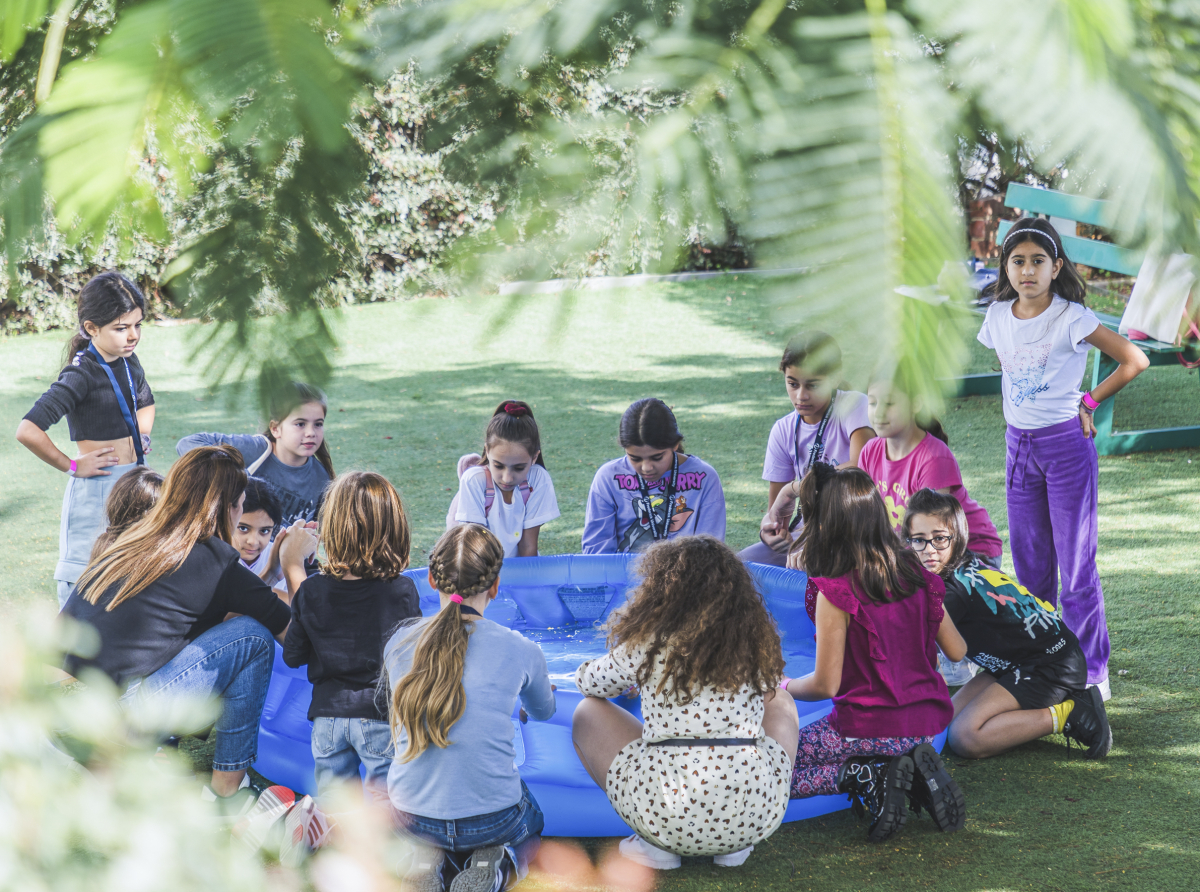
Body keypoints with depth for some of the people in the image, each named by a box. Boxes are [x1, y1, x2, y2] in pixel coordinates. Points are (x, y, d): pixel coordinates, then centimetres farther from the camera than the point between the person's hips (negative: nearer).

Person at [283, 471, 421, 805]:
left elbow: (292, 656, 4)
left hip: (328, 716, 2)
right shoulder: (402, 591, -12)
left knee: (330, 803, 14)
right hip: (381, 716, -2)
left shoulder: (312, 591, -5)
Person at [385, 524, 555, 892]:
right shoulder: (519, 651, -10)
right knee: (530, 823, 35)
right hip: (490, 817, -2)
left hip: (411, 817, 2)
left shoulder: (399, 642, -5)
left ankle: (431, 860, 4)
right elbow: (543, 711, 13)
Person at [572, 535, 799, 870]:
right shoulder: (756, 641, 6)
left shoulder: (651, 642, -2)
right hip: (757, 818, 3)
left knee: (587, 714, 22)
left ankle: (656, 844, 8)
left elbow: (589, 684, 16)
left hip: (667, 815, -3)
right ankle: (736, 844, 20)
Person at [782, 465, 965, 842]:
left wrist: (785, 687, 7)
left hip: (871, 724, -6)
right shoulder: (915, 575, 0)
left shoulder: (836, 593, -17)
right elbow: (957, 652, 10)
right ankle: (914, 771, 6)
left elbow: (826, 684, -14)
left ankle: (866, 776, -11)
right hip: (929, 720, 6)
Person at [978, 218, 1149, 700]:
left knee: (1076, 565, -2)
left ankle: (1092, 673, 6)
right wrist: (1022, 408, 10)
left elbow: (1134, 360, -12)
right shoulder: (999, 316, 2)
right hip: (1019, 444, 6)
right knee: (1029, 564, 12)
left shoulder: (1071, 318, -13)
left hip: (1066, 444, -5)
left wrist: (1088, 401, -6)